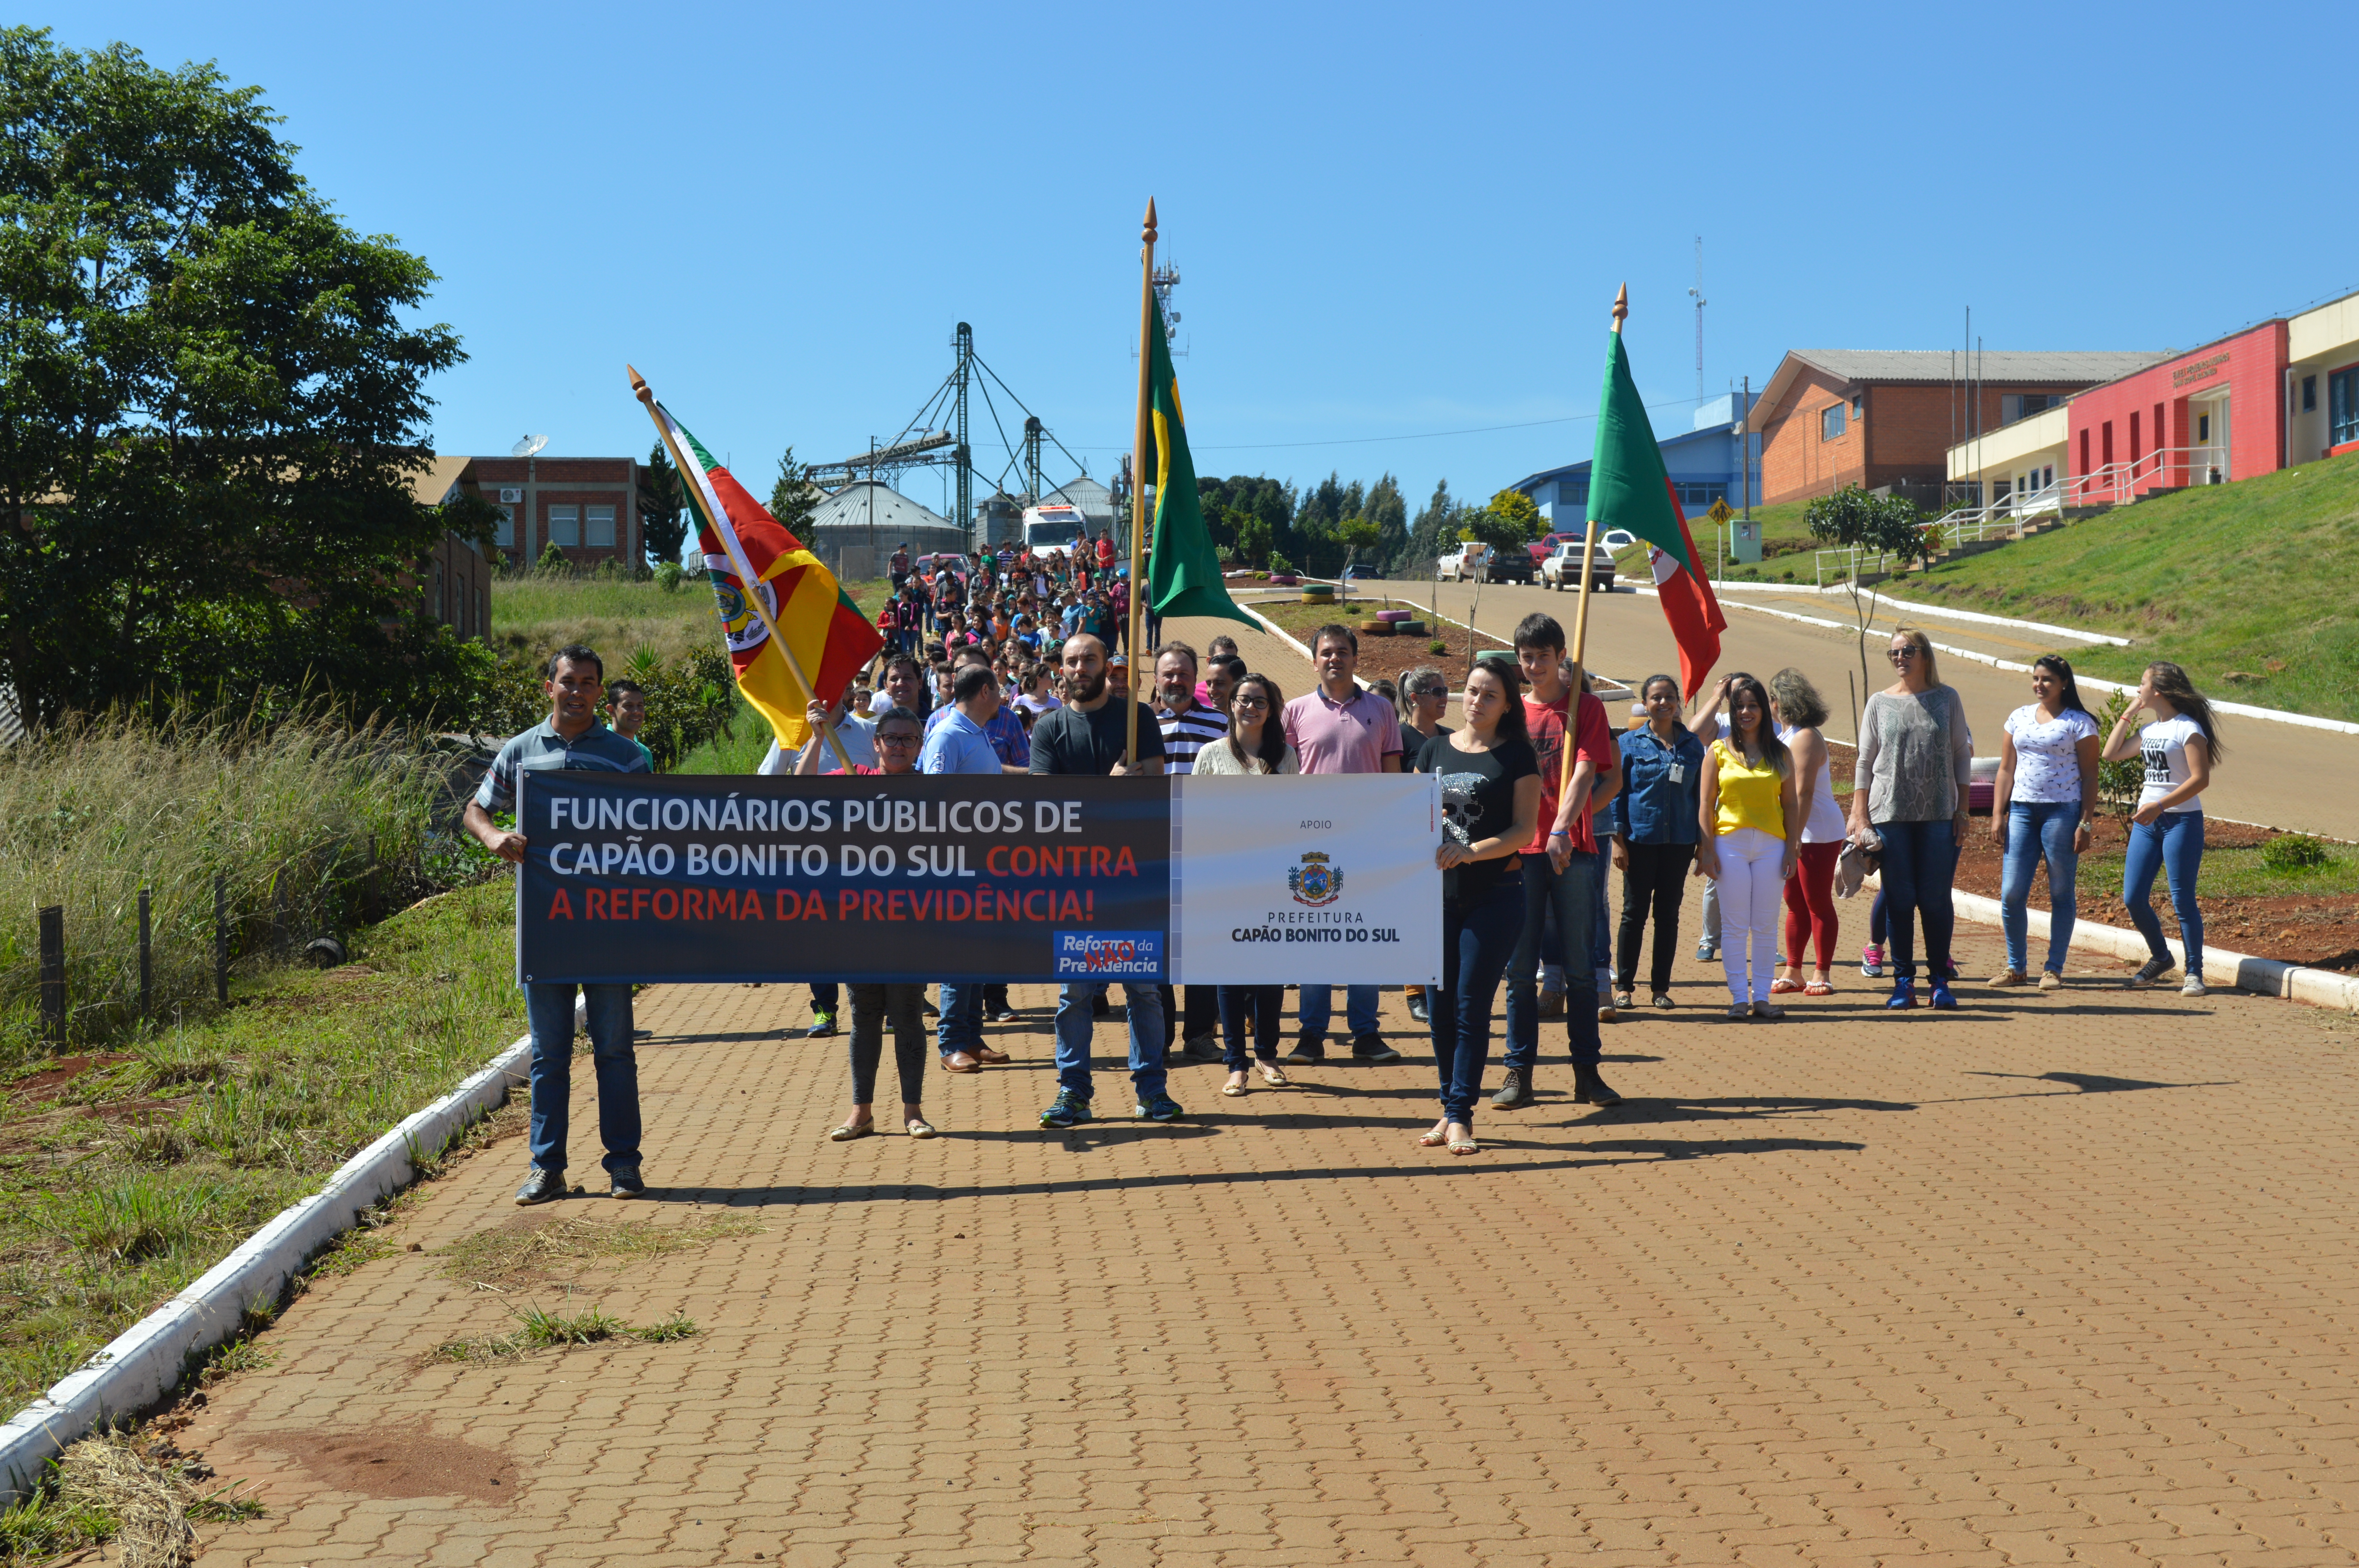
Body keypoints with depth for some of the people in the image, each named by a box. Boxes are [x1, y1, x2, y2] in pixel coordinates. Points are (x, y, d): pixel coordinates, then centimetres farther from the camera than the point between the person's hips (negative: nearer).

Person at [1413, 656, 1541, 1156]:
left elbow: (1525, 830, -6)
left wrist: (1471, 851, -19)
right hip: (1439, 893, 4)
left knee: (1472, 1007, -4)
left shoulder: (1517, 755, -1)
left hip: (1495, 894, -4)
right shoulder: (1435, 750, 11)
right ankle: (1449, 1109, 18)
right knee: (1441, 1006, 7)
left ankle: (1461, 1115, 0)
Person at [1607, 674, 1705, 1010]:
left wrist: (1702, 842, 8)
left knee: (1668, 914, 6)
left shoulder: (1692, 744, 8)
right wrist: (1618, 840, -6)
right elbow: (1618, 792, 1)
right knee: (1635, 913, 1)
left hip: (1679, 841, 2)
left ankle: (1661, 987, 12)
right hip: (1640, 839, -2)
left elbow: (1700, 793, 12)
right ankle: (1624, 986, 8)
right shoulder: (1630, 743, 1)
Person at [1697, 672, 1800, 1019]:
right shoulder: (1718, 752, 3)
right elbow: (1705, 803, 1)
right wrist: (1707, 849, -6)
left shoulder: (1780, 753, 9)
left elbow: (1790, 804, 9)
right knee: (1735, 925, -1)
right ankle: (1739, 998, 4)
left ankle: (1761, 997, 9)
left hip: (1771, 845, 2)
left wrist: (1792, 848, 2)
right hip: (1730, 843, -2)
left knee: (1766, 926, 3)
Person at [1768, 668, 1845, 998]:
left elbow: (1803, 793, -22)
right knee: (1795, 904, 11)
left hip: (1818, 834, -9)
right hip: (1793, 834, 9)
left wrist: (1794, 838, -24)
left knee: (1818, 903, -3)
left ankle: (1823, 975, 3)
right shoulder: (1784, 735, 13)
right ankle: (1792, 973, 17)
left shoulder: (1805, 738, -17)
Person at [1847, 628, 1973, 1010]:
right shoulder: (1879, 703, 7)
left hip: (1939, 814, 0)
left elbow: (1962, 756, 9)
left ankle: (1940, 979, 8)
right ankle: (1903, 982, 6)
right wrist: (1861, 818, 0)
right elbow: (1864, 763, 7)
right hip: (1890, 813, 0)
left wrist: (1962, 810, 1)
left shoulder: (1947, 699, 7)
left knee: (1936, 899, -1)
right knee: (1899, 899, 0)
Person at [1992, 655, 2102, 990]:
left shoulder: (2079, 723, 0)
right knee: (2011, 893, -1)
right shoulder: (2019, 718, 13)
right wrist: (1998, 815, 6)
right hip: (2021, 810, 4)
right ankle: (2016, 967, 10)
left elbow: (2090, 776, -2)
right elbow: (2006, 770, 14)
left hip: (2063, 812, -4)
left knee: (2062, 893, 2)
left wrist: (2086, 823, -8)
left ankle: (2054, 969, 9)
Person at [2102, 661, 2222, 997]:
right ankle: (2160, 958, 25)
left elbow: (2201, 779, -16)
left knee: (2182, 901, -5)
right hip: (2147, 820, 8)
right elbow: (2112, 754, 16)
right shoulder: (2149, 729, 13)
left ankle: (2194, 972, 6)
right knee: (2133, 899, 5)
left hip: (2182, 821, -8)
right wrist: (2128, 714, 13)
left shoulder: (2188, 729, -10)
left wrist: (2159, 806, -22)